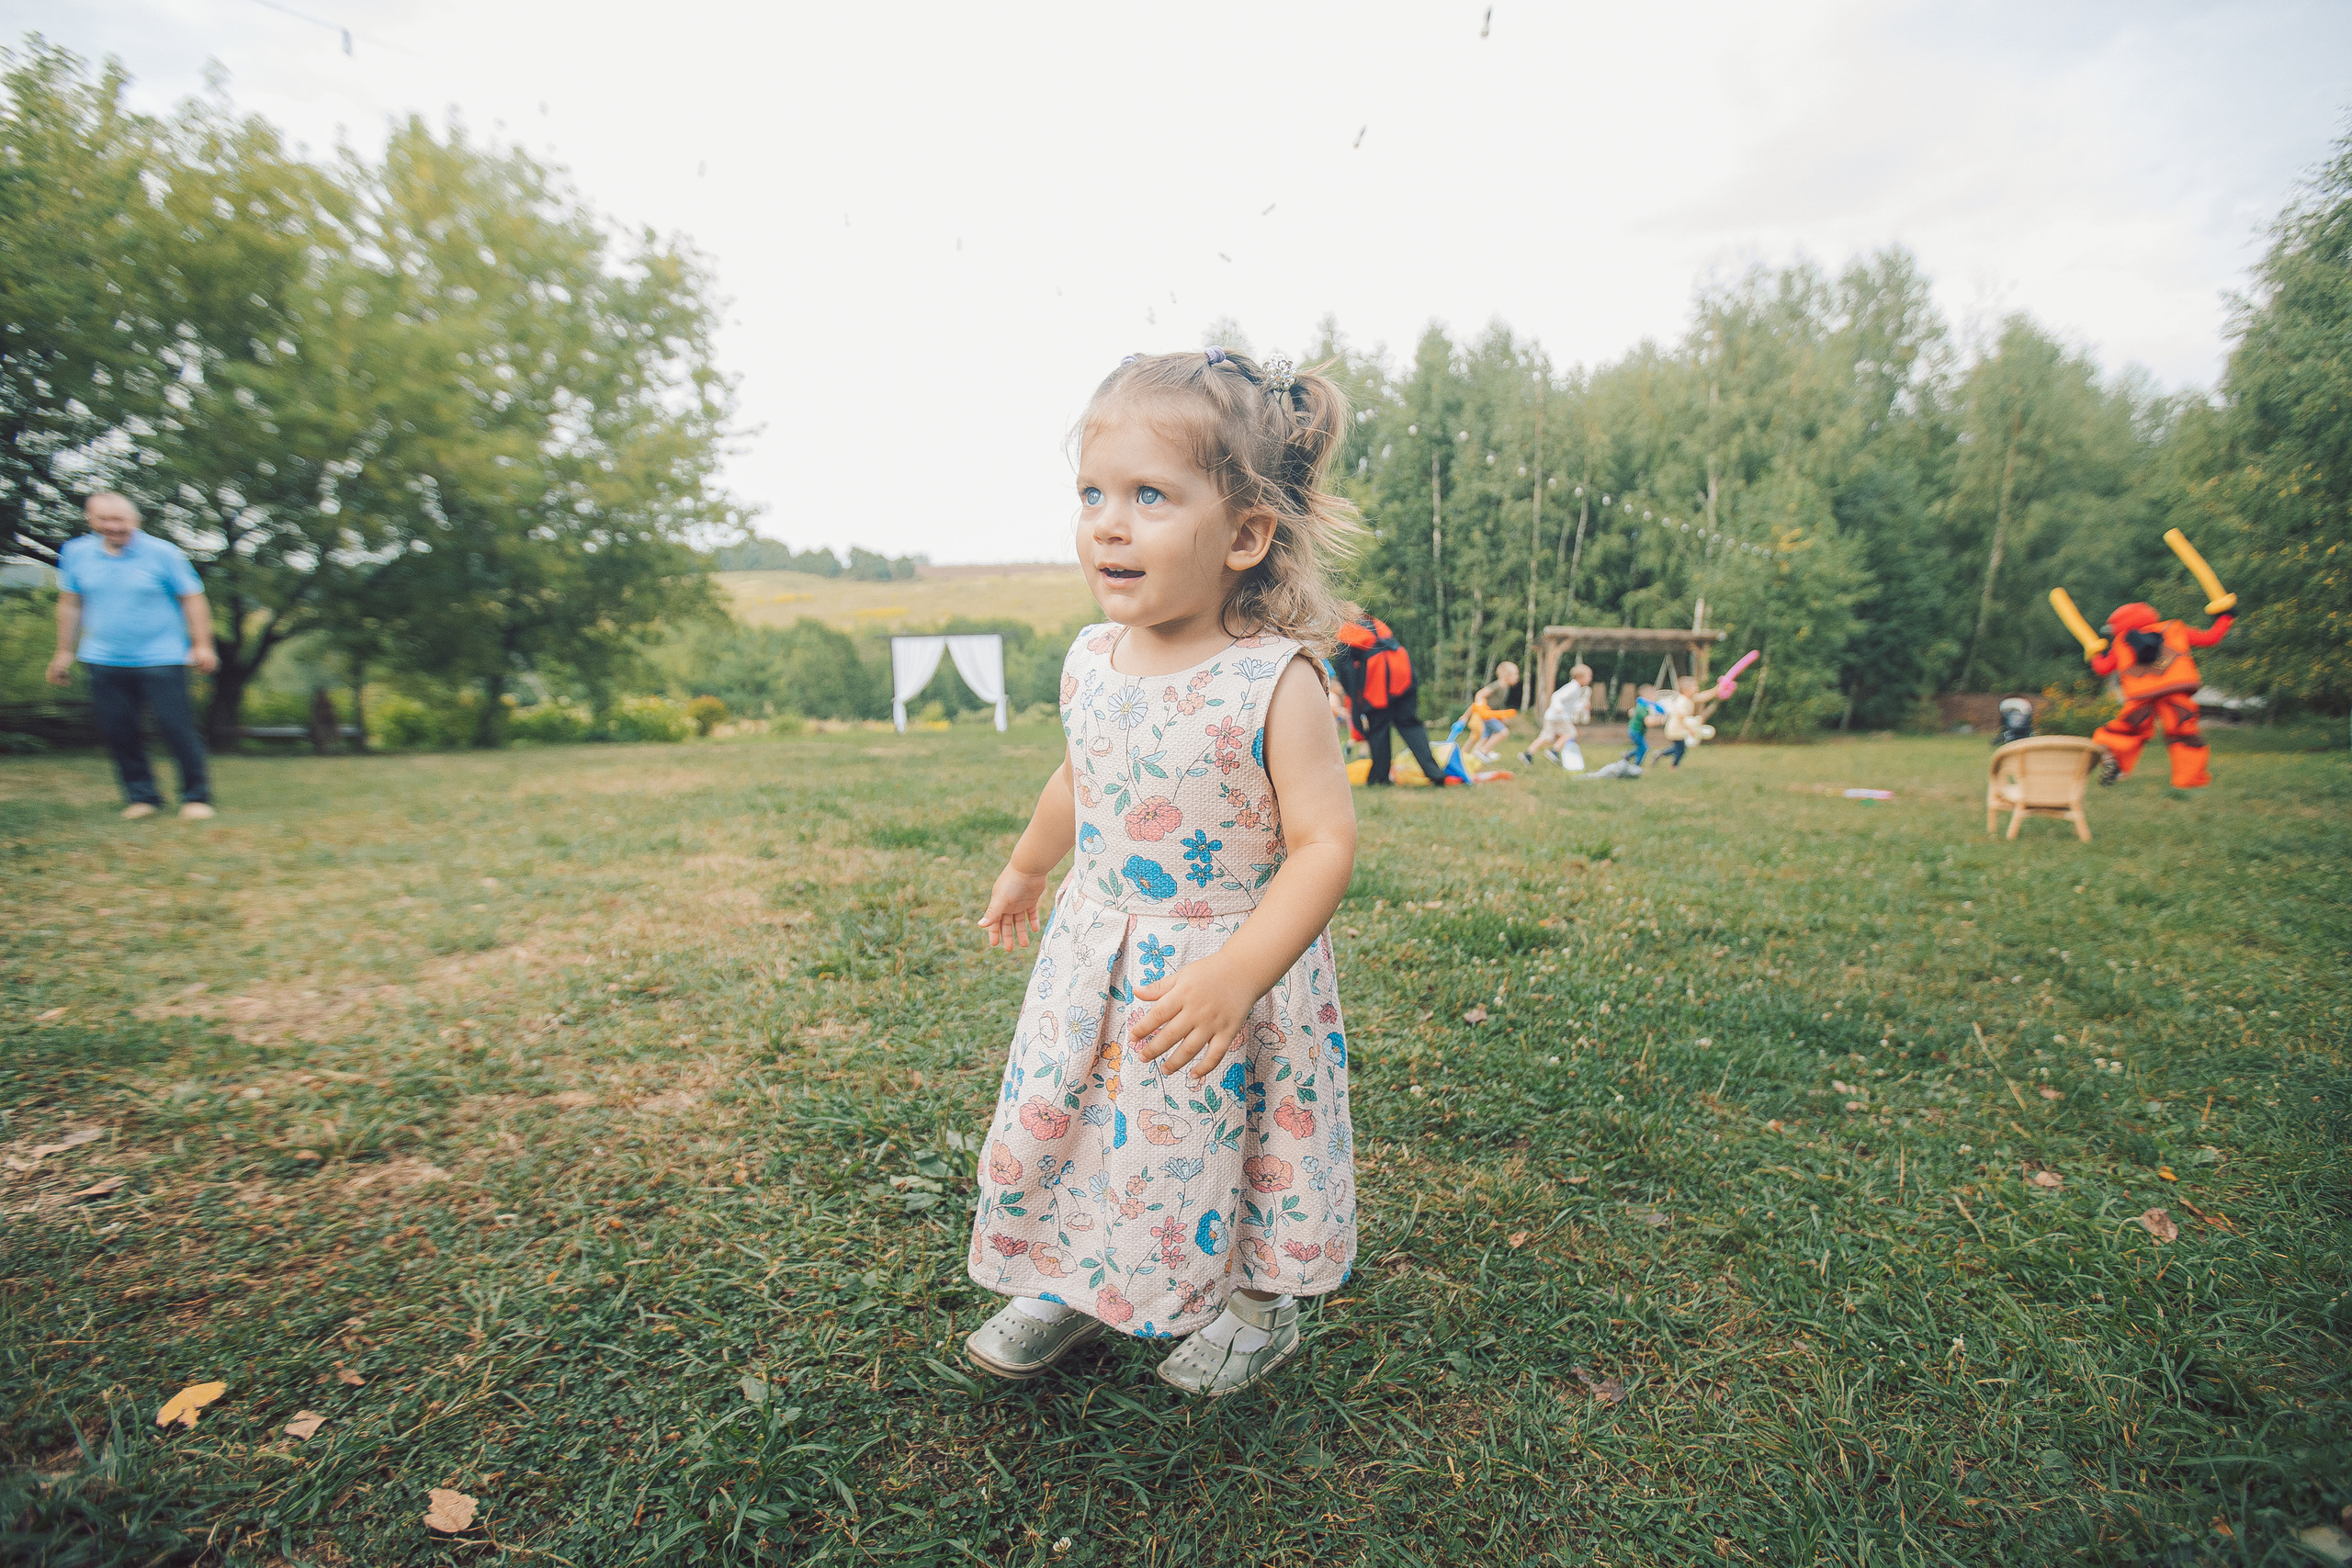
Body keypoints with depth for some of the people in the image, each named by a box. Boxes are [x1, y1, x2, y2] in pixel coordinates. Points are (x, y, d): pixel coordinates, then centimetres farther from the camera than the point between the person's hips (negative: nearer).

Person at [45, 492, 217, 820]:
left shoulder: (162, 552, -4)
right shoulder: (75, 553, 7)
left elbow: (191, 599, 0)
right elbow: (69, 604, 15)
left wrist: (202, 645, -6)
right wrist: (65, 652, 16)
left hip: (160, 659, -4)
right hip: (104, 661, 4)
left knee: (177, 727, -7)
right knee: (117, 730, 3)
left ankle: (196, 796, 2)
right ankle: (141, 796, 14)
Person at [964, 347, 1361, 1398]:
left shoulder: (1274, 681, -23)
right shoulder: (1091, 660, -4)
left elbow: (1325, 846, -24)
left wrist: (1235, 976, -34)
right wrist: (1026, 867, 28)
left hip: (1228, 972, -5)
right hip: (1095, 959, 6)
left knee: (1218, 1144, 13)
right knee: (1054, 1120, 16)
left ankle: (1263, 1300, 43)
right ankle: (1073, 1283, 44)